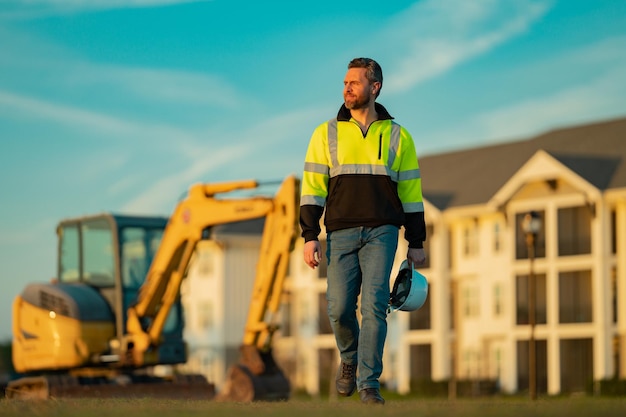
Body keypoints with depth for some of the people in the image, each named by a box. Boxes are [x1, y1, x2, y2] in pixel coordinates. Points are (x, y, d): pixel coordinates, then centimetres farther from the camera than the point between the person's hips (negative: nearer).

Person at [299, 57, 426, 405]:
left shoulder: (398, 136, 10)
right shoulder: (326, 134, 9)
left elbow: (411, 192, 12)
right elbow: (312, 189, 5)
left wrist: (416, 243, 8)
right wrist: (310, 237, -4)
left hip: (382, 233, -1)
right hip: (341, 233, 1)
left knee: (374, 304, -11)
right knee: (339, 307, -3)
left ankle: (369, 383, -5)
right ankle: (349, 360, 27)